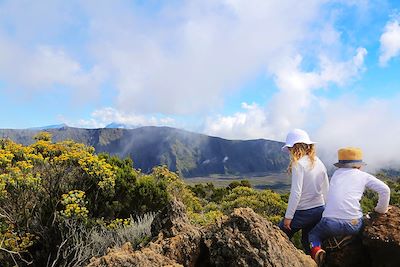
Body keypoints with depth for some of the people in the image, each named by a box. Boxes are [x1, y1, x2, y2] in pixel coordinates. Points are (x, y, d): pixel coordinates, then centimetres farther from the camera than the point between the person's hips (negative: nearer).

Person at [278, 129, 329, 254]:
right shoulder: (319, 163, 5)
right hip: (319, 210, 8)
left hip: (303, 212, -7)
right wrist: (323, 209, 22)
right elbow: (326, 191, 11)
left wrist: (288, 216, -15)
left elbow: (296, 193, -21)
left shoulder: (299, 164, -17)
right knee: (308, 242, 23)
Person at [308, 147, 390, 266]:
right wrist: (381, 210, 17)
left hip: (330, 222, 0)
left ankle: (316, 249, -6)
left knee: (313, 234, 24)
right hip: (353, 225, 0)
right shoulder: (363, 176, 9)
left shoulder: (336, 173, 16)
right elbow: (385, 190, 2)